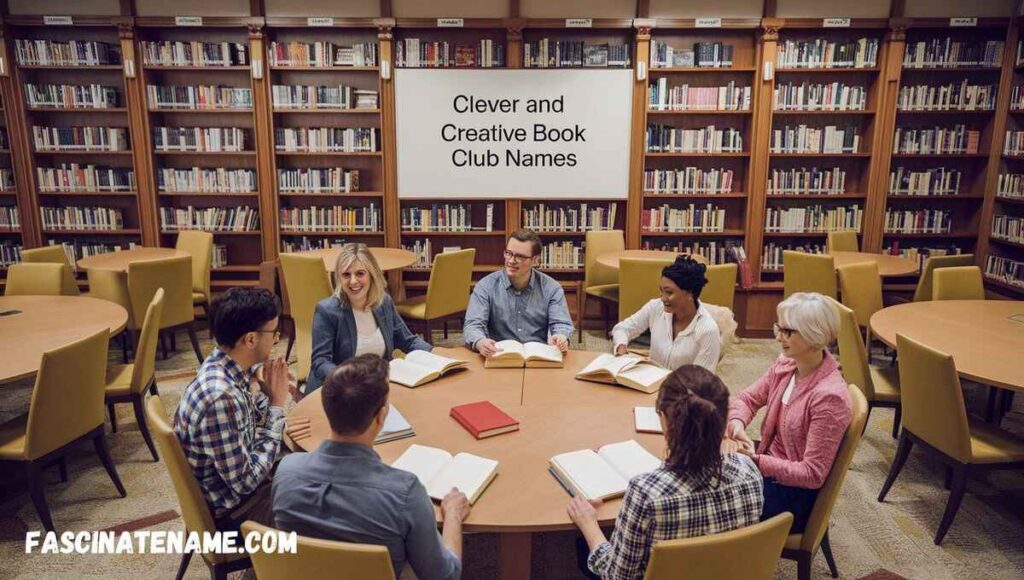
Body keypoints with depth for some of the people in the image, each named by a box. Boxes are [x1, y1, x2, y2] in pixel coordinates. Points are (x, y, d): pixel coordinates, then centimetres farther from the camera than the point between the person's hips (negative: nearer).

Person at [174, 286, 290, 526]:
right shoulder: (220, 397, -33)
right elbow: (245, 482, -25)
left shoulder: (226, 369, -7)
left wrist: (269, 397, -10)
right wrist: (277, 407, -21)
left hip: (236, 483, 8)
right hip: (233, 509, -7)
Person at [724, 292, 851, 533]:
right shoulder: (785, 365, -4)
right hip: (768, 468, 7)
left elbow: (812, 474, -23)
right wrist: (737, 423, -16)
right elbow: (747, 398, 7)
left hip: (795, 494, -7)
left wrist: (755, 460, -29)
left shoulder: (829, 396, -26)